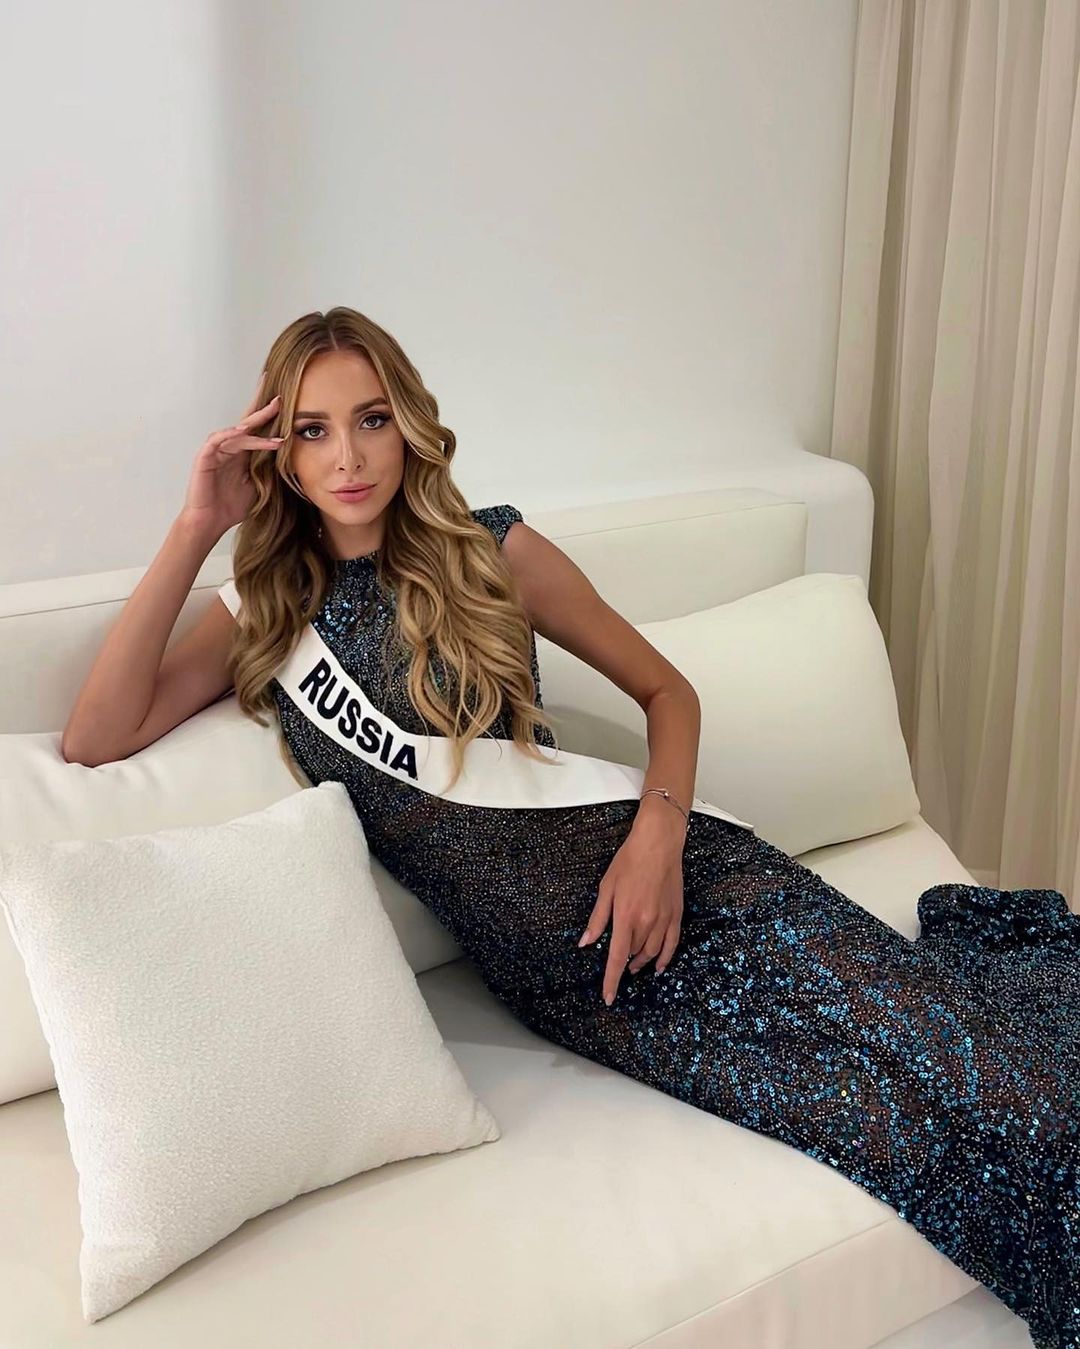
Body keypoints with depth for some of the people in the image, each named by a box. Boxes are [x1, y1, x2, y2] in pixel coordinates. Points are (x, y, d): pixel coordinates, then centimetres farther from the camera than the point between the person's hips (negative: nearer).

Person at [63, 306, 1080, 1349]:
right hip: (542, 963, 1)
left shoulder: (490, 553, 4)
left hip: (648, 873, -1)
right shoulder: (264, 612, 9)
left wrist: (661, 830, -10)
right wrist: (193, 530, -6)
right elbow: (95, 741, -4)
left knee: (978, 1070, -15)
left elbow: (667, 689, 10)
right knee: (882, 1118, -14)